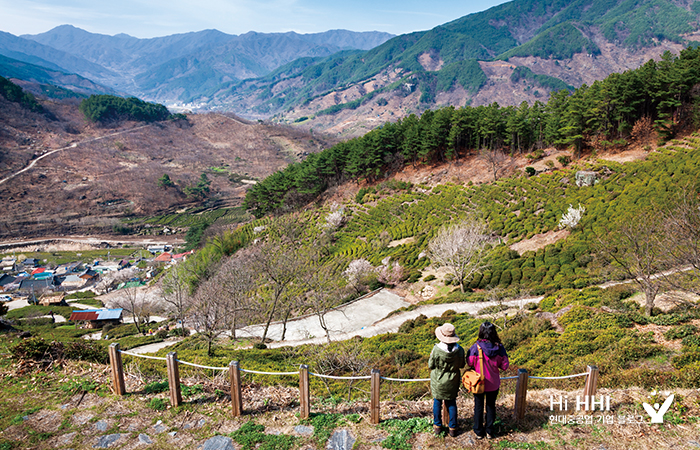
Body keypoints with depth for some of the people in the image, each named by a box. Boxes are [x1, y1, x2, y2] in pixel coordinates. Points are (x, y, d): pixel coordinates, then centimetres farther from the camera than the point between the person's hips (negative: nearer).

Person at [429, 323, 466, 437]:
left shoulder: (436, 349, -27)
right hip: (452, 382, 2)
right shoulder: (459, 350, -19)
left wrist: (431, 357, 4)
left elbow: (431, 365, -13)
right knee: (451, 403, 19)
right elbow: (462, 365, -3)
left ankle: (437, 426, 30)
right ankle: (453, 428, 27)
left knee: (437, 402, 18)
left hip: (438, 381, -2)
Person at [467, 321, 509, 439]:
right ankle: (489, 431, 34)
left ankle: (479, 431, 30)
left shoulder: (475, 348, -23)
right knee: (491, 406, 22)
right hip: (493, 384, 2)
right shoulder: (500, 348, -16)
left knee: (479, 406, 17)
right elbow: (504, 366, -8)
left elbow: (470, 363, -12)